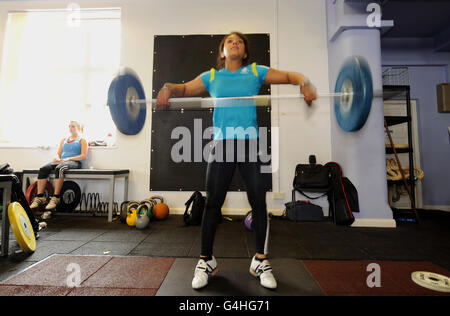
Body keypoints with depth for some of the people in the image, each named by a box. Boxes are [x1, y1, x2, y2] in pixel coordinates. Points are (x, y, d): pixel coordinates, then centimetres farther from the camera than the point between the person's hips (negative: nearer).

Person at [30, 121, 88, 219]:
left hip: (74, 162, -6)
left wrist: (68, 159, -12)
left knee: (59, 168, -36)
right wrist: (57, 158, 0)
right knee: (43, 169, -23)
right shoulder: (64, 140, 30)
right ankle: (39, 197, -26)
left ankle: (55, 198, -38)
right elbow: (58, 154, 24)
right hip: (61, 161, 6)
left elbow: (83, 155, -2)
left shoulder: (82, 140, 12)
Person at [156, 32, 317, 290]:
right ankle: (206, 261, 20)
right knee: (213, 203, 1)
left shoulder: (256, 72, 16)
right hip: (222, 144, 0)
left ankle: (261, 261, 22)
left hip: (251, 143, 1)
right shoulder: (212, 77, 18)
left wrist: (306, 83, -7)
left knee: (259, 202, 2)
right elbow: (185, 89, 20)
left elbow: (290, 76, 15)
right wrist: (168, 89, -3)